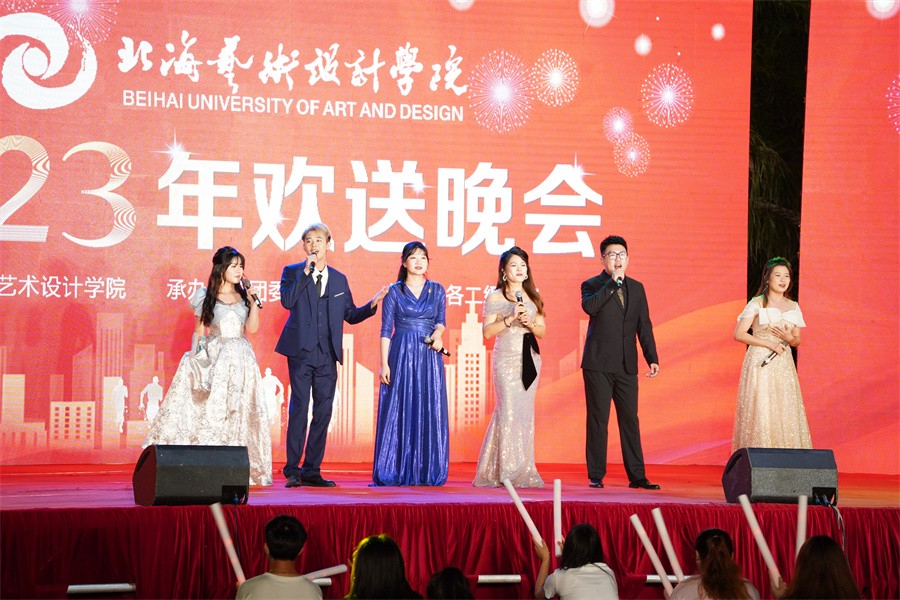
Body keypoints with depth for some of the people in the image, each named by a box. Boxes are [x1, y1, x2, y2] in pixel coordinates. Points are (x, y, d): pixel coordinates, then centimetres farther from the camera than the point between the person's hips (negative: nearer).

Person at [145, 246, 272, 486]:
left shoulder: (244, 295, 9)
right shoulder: (206, 296, 3)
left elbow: (252, 328, 3)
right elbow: (199, 330, 5)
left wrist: (254, 302, -5)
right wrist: (193, 354, -6)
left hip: (241, 358, 2)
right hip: (214, 357, -2)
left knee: (238, 412, -1)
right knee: (211, 410, -8)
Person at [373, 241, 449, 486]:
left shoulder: (437, 290, 10)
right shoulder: (394, 292, 3)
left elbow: (441, 320, 5)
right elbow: (386, 330, 0)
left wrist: (437, 333, -18)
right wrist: (384, 363, -8)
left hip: (429, 356, 2)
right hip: (401, 355, -2)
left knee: (429, 412, 0)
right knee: (399, 412, -3)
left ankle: (428, 472, 5)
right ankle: (395, 472, 2)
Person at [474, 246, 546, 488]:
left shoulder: (533, 297, 13)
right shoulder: (495, 298, 1)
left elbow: (542, 331, 13)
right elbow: (487, 331, -6)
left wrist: (530, 323, -7)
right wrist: (510, 318, -16)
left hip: (529, 359, 4)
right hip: (506, 360, -4)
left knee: (525, 413, 3)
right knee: (508, 410, -11)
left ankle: (523, 471, 8)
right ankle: (506, 471, -8)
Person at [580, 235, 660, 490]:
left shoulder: (636, 288, 14)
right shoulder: (592, 285, 1)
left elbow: (644, 326, 14)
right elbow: (589, 306, -21)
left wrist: (652, 358, 7)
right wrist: (612, 282, -18)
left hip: (626, 365, 4)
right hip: (599, 364, -4)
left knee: (630, 420, 5)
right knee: (598, 421, -2)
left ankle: (636, 476, 8)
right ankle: (596, 476, 4)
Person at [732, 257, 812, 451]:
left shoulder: (793, 307, 12)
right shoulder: (756, 304, -2)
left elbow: (797, 341, 17)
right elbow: (739, 334, -8)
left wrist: (789, 338, -8)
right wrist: (769, 344, -13)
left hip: (783, 365, 4)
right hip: (760, 363, -4)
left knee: (785, 414, -1)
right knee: (759, 412, -7)